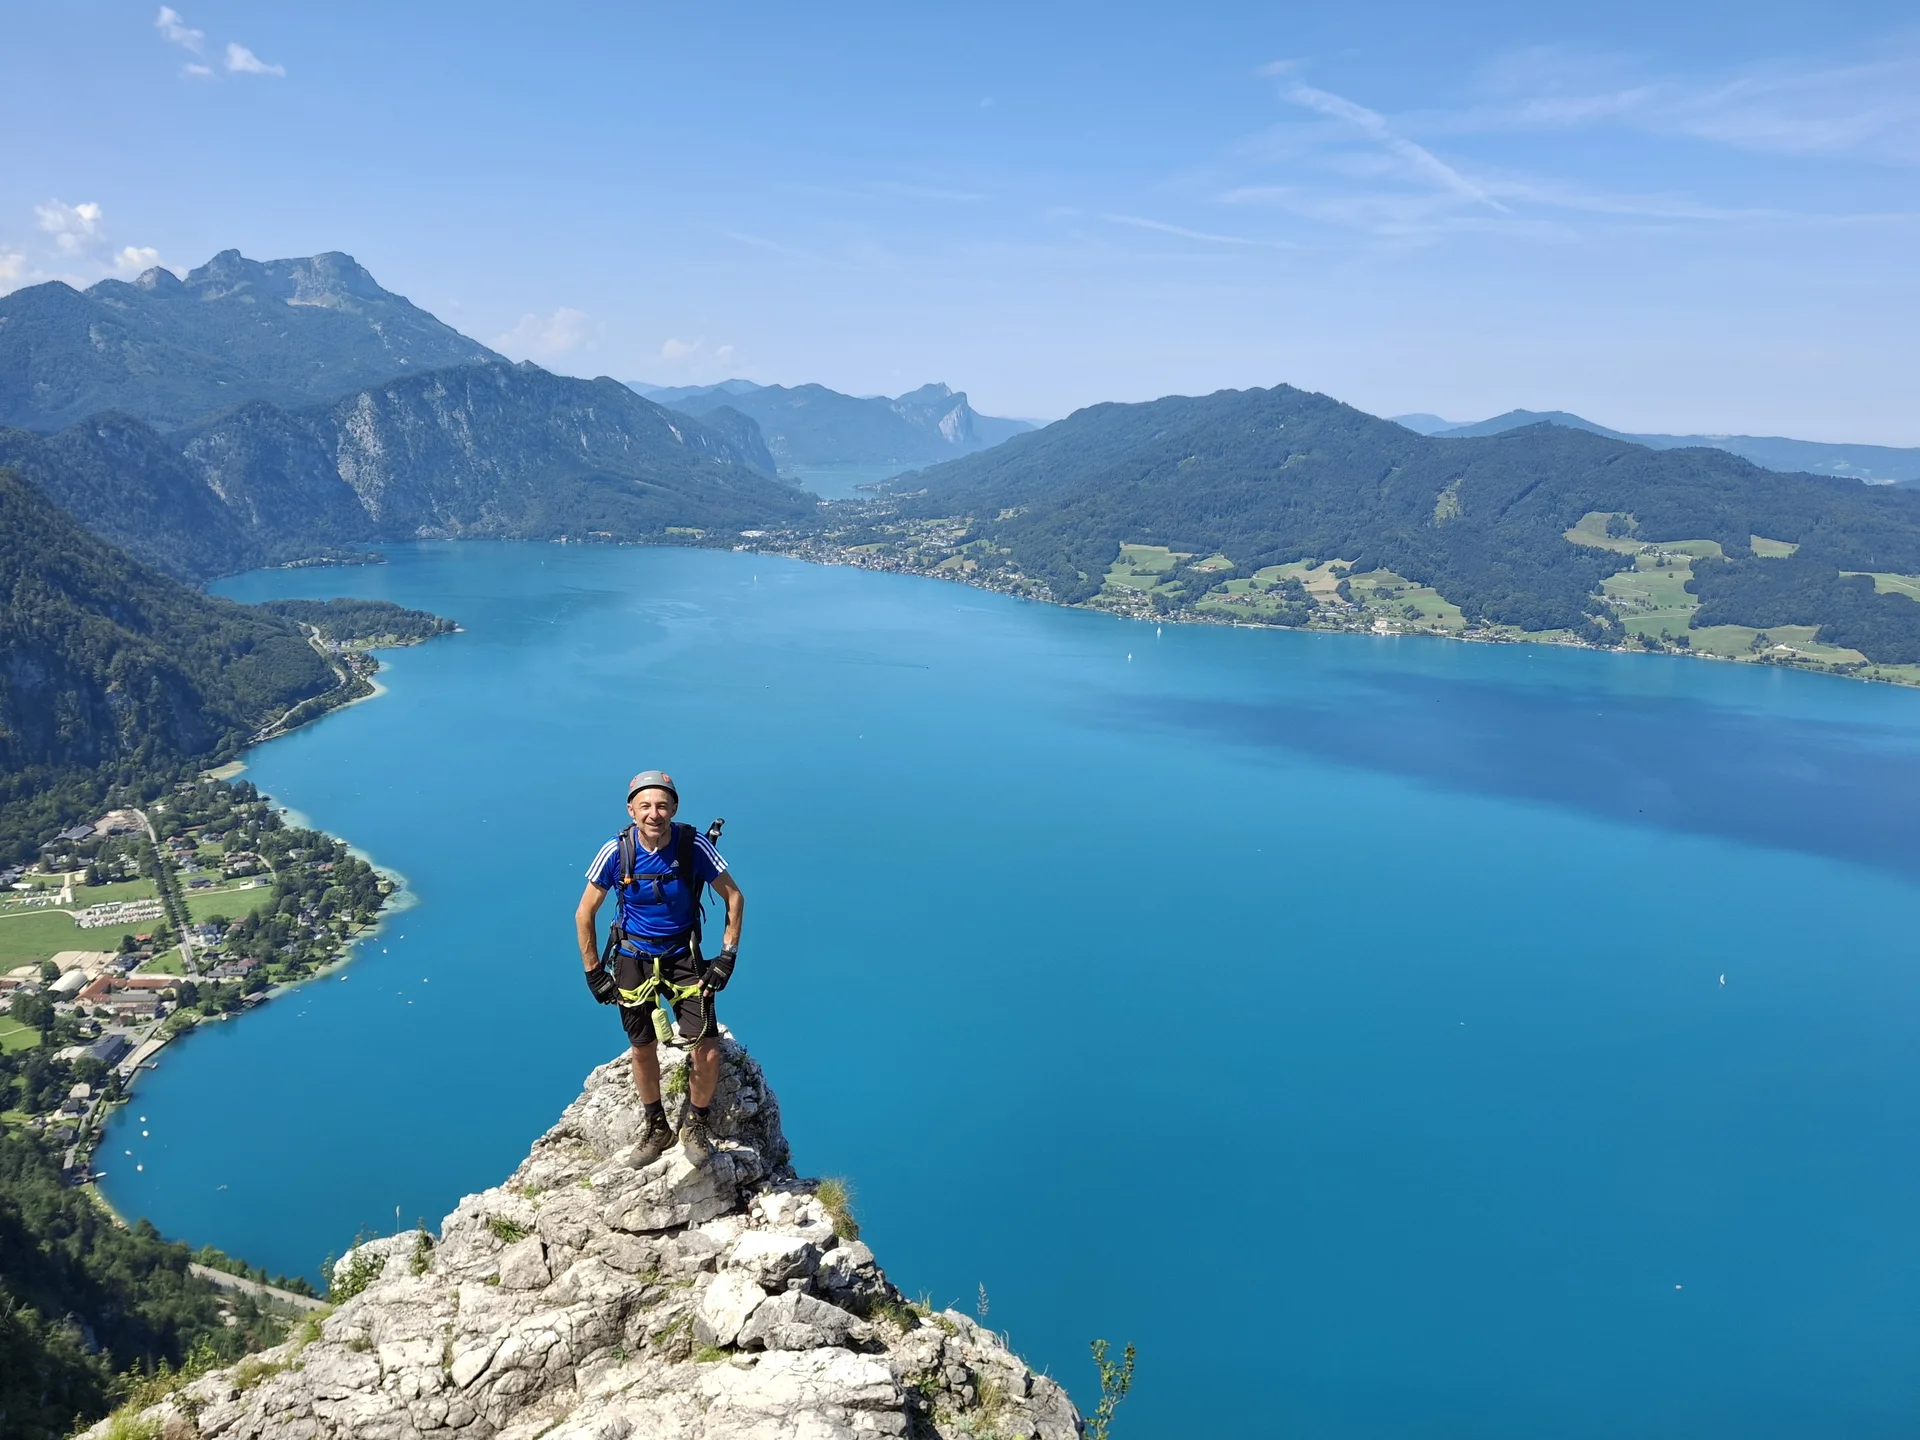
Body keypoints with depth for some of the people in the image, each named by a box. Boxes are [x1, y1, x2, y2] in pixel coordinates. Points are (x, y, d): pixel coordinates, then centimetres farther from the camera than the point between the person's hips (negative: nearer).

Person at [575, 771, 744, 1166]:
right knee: (642, 1048, 11)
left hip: (683, 955, -1)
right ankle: (657, 1127, 35)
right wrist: (593, 972, -5)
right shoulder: (616, 851, -16)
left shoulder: (694, 845, -19)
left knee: (708, 1051, -11)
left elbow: (734, 897, -7)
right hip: (633, 957, 1)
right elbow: (584, 914, -4)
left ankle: (696, 1125, 16)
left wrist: (727, 956, -11)